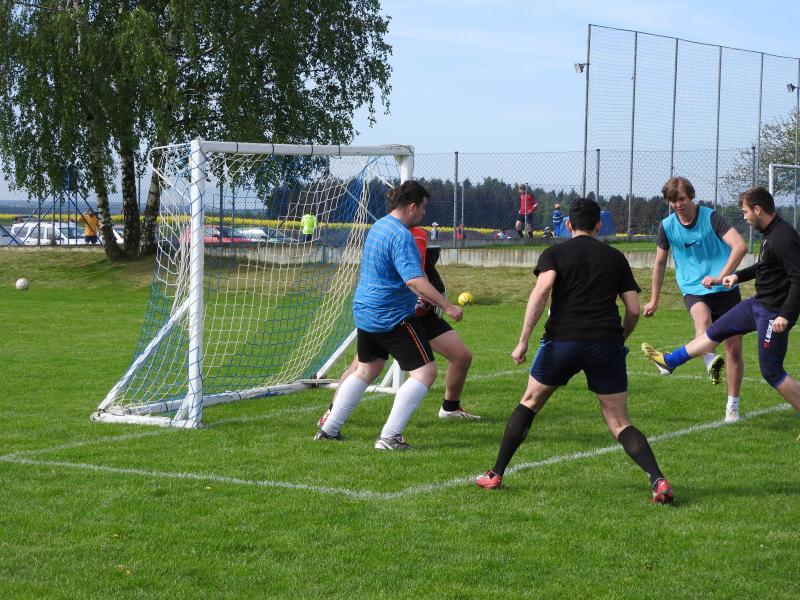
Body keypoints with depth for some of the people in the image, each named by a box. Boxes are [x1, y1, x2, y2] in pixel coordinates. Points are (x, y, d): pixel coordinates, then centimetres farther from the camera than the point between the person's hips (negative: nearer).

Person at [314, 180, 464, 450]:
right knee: (425, 371, -6)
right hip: (393, 316, -10)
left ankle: (329, 428, 27)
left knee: (367, 368, 24)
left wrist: (418, 295, 33)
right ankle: (390, 436, -12)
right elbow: (415, 280, -28)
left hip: (365, 313, 10)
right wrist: (447, 306, -27)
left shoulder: (378, 226, 13)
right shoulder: (400, 235, -19)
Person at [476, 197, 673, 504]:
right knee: (619, 423, 7)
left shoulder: (554, 253, 9)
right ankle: (658, 480, -13)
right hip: (606, 343, 1)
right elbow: (634, 309, 12)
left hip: (562, 340, -1)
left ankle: (496, 474, 22)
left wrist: (523, 340, -12)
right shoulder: (615, 257, 16)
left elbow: (542, 288, -10)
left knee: (530, 402, 20)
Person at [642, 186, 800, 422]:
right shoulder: (771, 233, 6)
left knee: (771, 372, -3)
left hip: (774, 314, -10)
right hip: (758, 304, 10)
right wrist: (739, 276, 16)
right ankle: (670, 360, 35)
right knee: (717, 331, 20)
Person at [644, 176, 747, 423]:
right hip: (694, 290, 1)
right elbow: (660, 263, 16)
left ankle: (732, 405, 14)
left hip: (725, 289, -1)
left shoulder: (711, 217, -10)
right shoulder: (667, 226, 1)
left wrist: (720, 277, -33)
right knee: (702, 317, -35)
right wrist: (654, 300, 20)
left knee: (734, 349, 0)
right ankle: (710, 361, -61)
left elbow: (740, 246, -22)